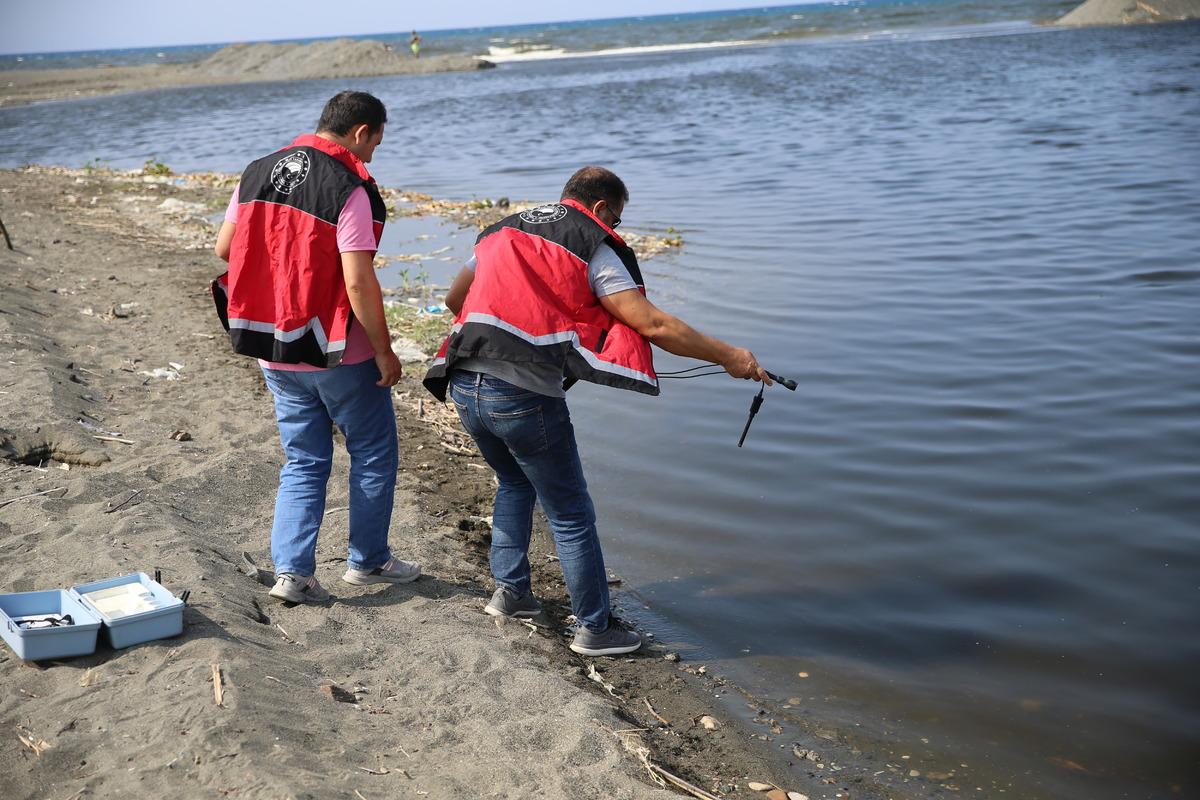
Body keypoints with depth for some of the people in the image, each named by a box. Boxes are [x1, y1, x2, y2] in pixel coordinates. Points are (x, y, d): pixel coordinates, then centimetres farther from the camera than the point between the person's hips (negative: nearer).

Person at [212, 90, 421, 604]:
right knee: (373, 453, 13)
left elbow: (224, 248, 9)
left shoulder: (257, 173, 4)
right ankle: (368, 561, 22)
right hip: (339, 352, -6)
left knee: (303, 462, 15)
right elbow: (359, 282, -21)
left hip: (273, 349, 6)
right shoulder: (350, 190, -17)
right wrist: (385, 351, -12)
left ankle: (292, 570, 7)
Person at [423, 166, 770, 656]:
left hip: (463, 386, 7)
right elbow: (652, 325, -7)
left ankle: (509, 591, 33)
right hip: (523, 396, -7)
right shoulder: (593, 247, 1)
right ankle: (595, 629, 16)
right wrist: (728, 356, 0)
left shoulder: (501, 231, 20)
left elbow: (455, 300, 30)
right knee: (572, 514, 7)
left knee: (515, 483, 31)